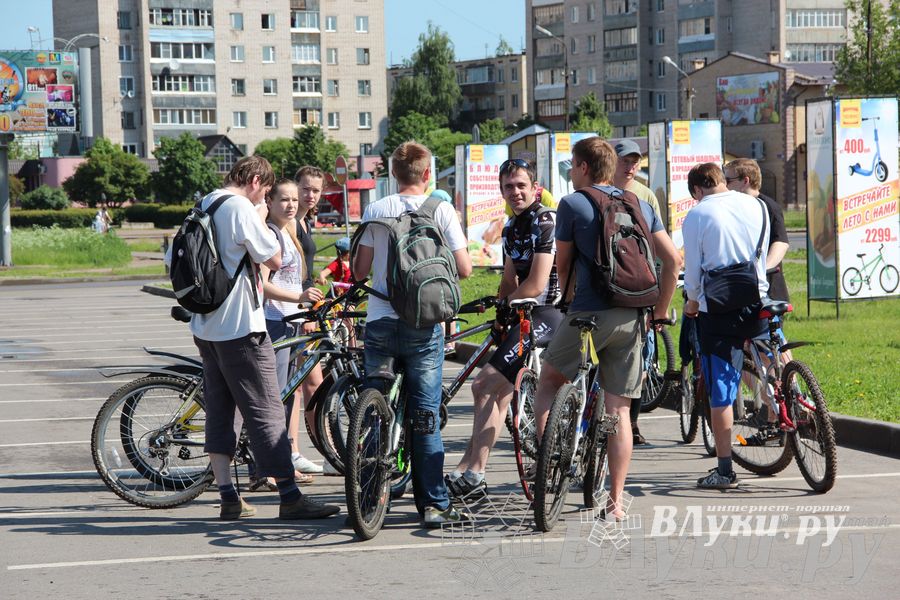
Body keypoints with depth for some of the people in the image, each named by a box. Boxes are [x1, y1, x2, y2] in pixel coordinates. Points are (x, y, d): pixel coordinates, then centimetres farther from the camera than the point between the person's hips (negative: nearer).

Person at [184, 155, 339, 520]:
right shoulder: (242, 209, -14)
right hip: (240, 326, -9)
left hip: (205, 326, 9)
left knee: (218, 410, 9)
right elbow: (275, 260, -9)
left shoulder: (203, 206, 14)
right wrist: (262, 221, 2)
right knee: (266, 411, -6)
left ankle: (229, 499, 9)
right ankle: (290, 497, -5)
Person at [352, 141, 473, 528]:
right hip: (424, 325, -1)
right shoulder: (441, 210, -2)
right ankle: (434, 506, 2)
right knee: (425, 417, 3)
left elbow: (359, 270, 2)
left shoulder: (375, 211, 2)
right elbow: (464, 269, -2)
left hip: (380, 323, 1)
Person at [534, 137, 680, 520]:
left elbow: (563, 264, 7)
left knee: (548, 382, 18)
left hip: (590, 313, -4)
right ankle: (616, 503, 4)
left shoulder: (573, 204, 0)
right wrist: (659, 313, 13)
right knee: (619, 410, 6)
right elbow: (672, 260, 7)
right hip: (632, 317, 4)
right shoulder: (640, 205, 13)